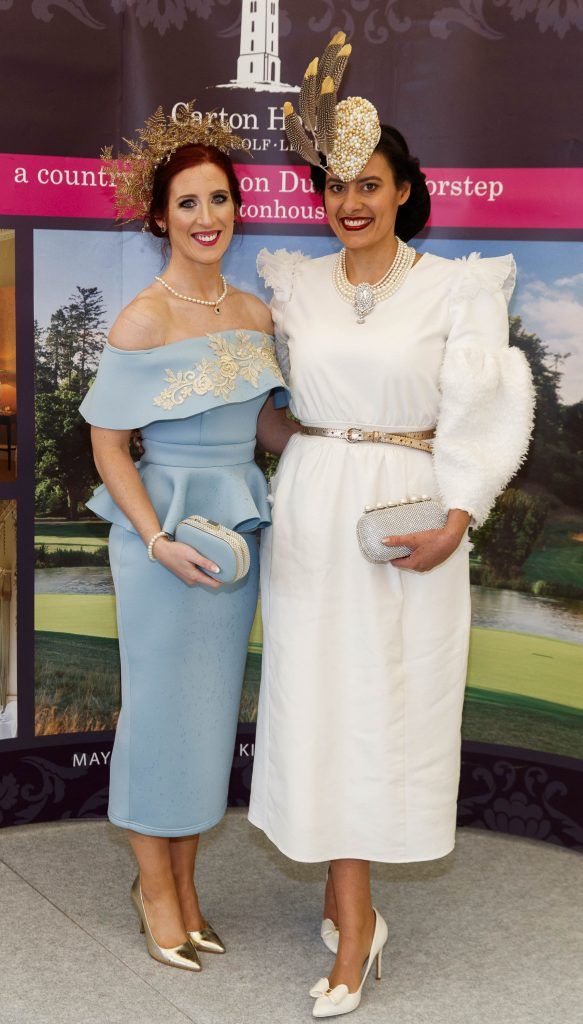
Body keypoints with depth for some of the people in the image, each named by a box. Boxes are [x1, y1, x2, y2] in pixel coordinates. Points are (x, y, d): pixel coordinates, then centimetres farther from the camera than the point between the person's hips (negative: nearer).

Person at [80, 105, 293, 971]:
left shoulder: (255, 313, 5)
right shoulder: (144, 319, -13)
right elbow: (107, 443, -11)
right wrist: (158, 541, -18)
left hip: (239, 531, 6)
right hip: (162, 527, -6)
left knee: (214, 705, 13)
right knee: (163, 705, 5)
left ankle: (185, 879, 30)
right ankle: (154, 884, 24)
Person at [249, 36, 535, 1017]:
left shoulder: (455, 287, -2)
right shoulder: (295, 284, 8)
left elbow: (480, 409, -8)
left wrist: (458, 516, -17)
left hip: (408, 516, -2)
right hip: (311, 514, 3)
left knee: (390, 701, 2)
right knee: (321, 703, 3)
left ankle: (346, 896, 17)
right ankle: (355, 921, 15)